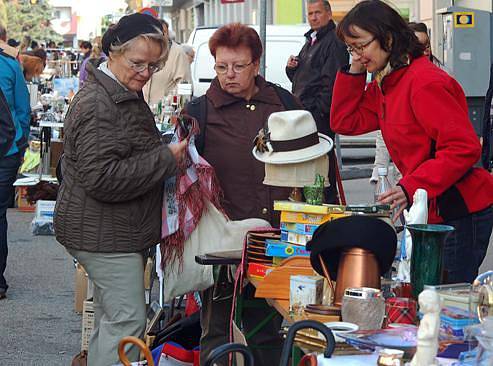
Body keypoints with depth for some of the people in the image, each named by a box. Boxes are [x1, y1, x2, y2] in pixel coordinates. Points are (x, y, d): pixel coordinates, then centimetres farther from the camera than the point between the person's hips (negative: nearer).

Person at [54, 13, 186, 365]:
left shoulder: (127, 96, 15)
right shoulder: (97, 104, -19)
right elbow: (101, 178, -26)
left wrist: (169, 148, 11)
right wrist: (166, 159, -23)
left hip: (120, 229, 10)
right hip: (103, 233, -10)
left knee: (110, 317, 15)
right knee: (128, 319, -11)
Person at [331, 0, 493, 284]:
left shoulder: (425, 82, -18)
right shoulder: (386, 85, 13)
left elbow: (465, 148, -23)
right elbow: (344, 122, 15)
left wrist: (411, 188, -28)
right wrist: (354, 73, 4)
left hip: (461, 214, -9)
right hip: (432, 213, 9)